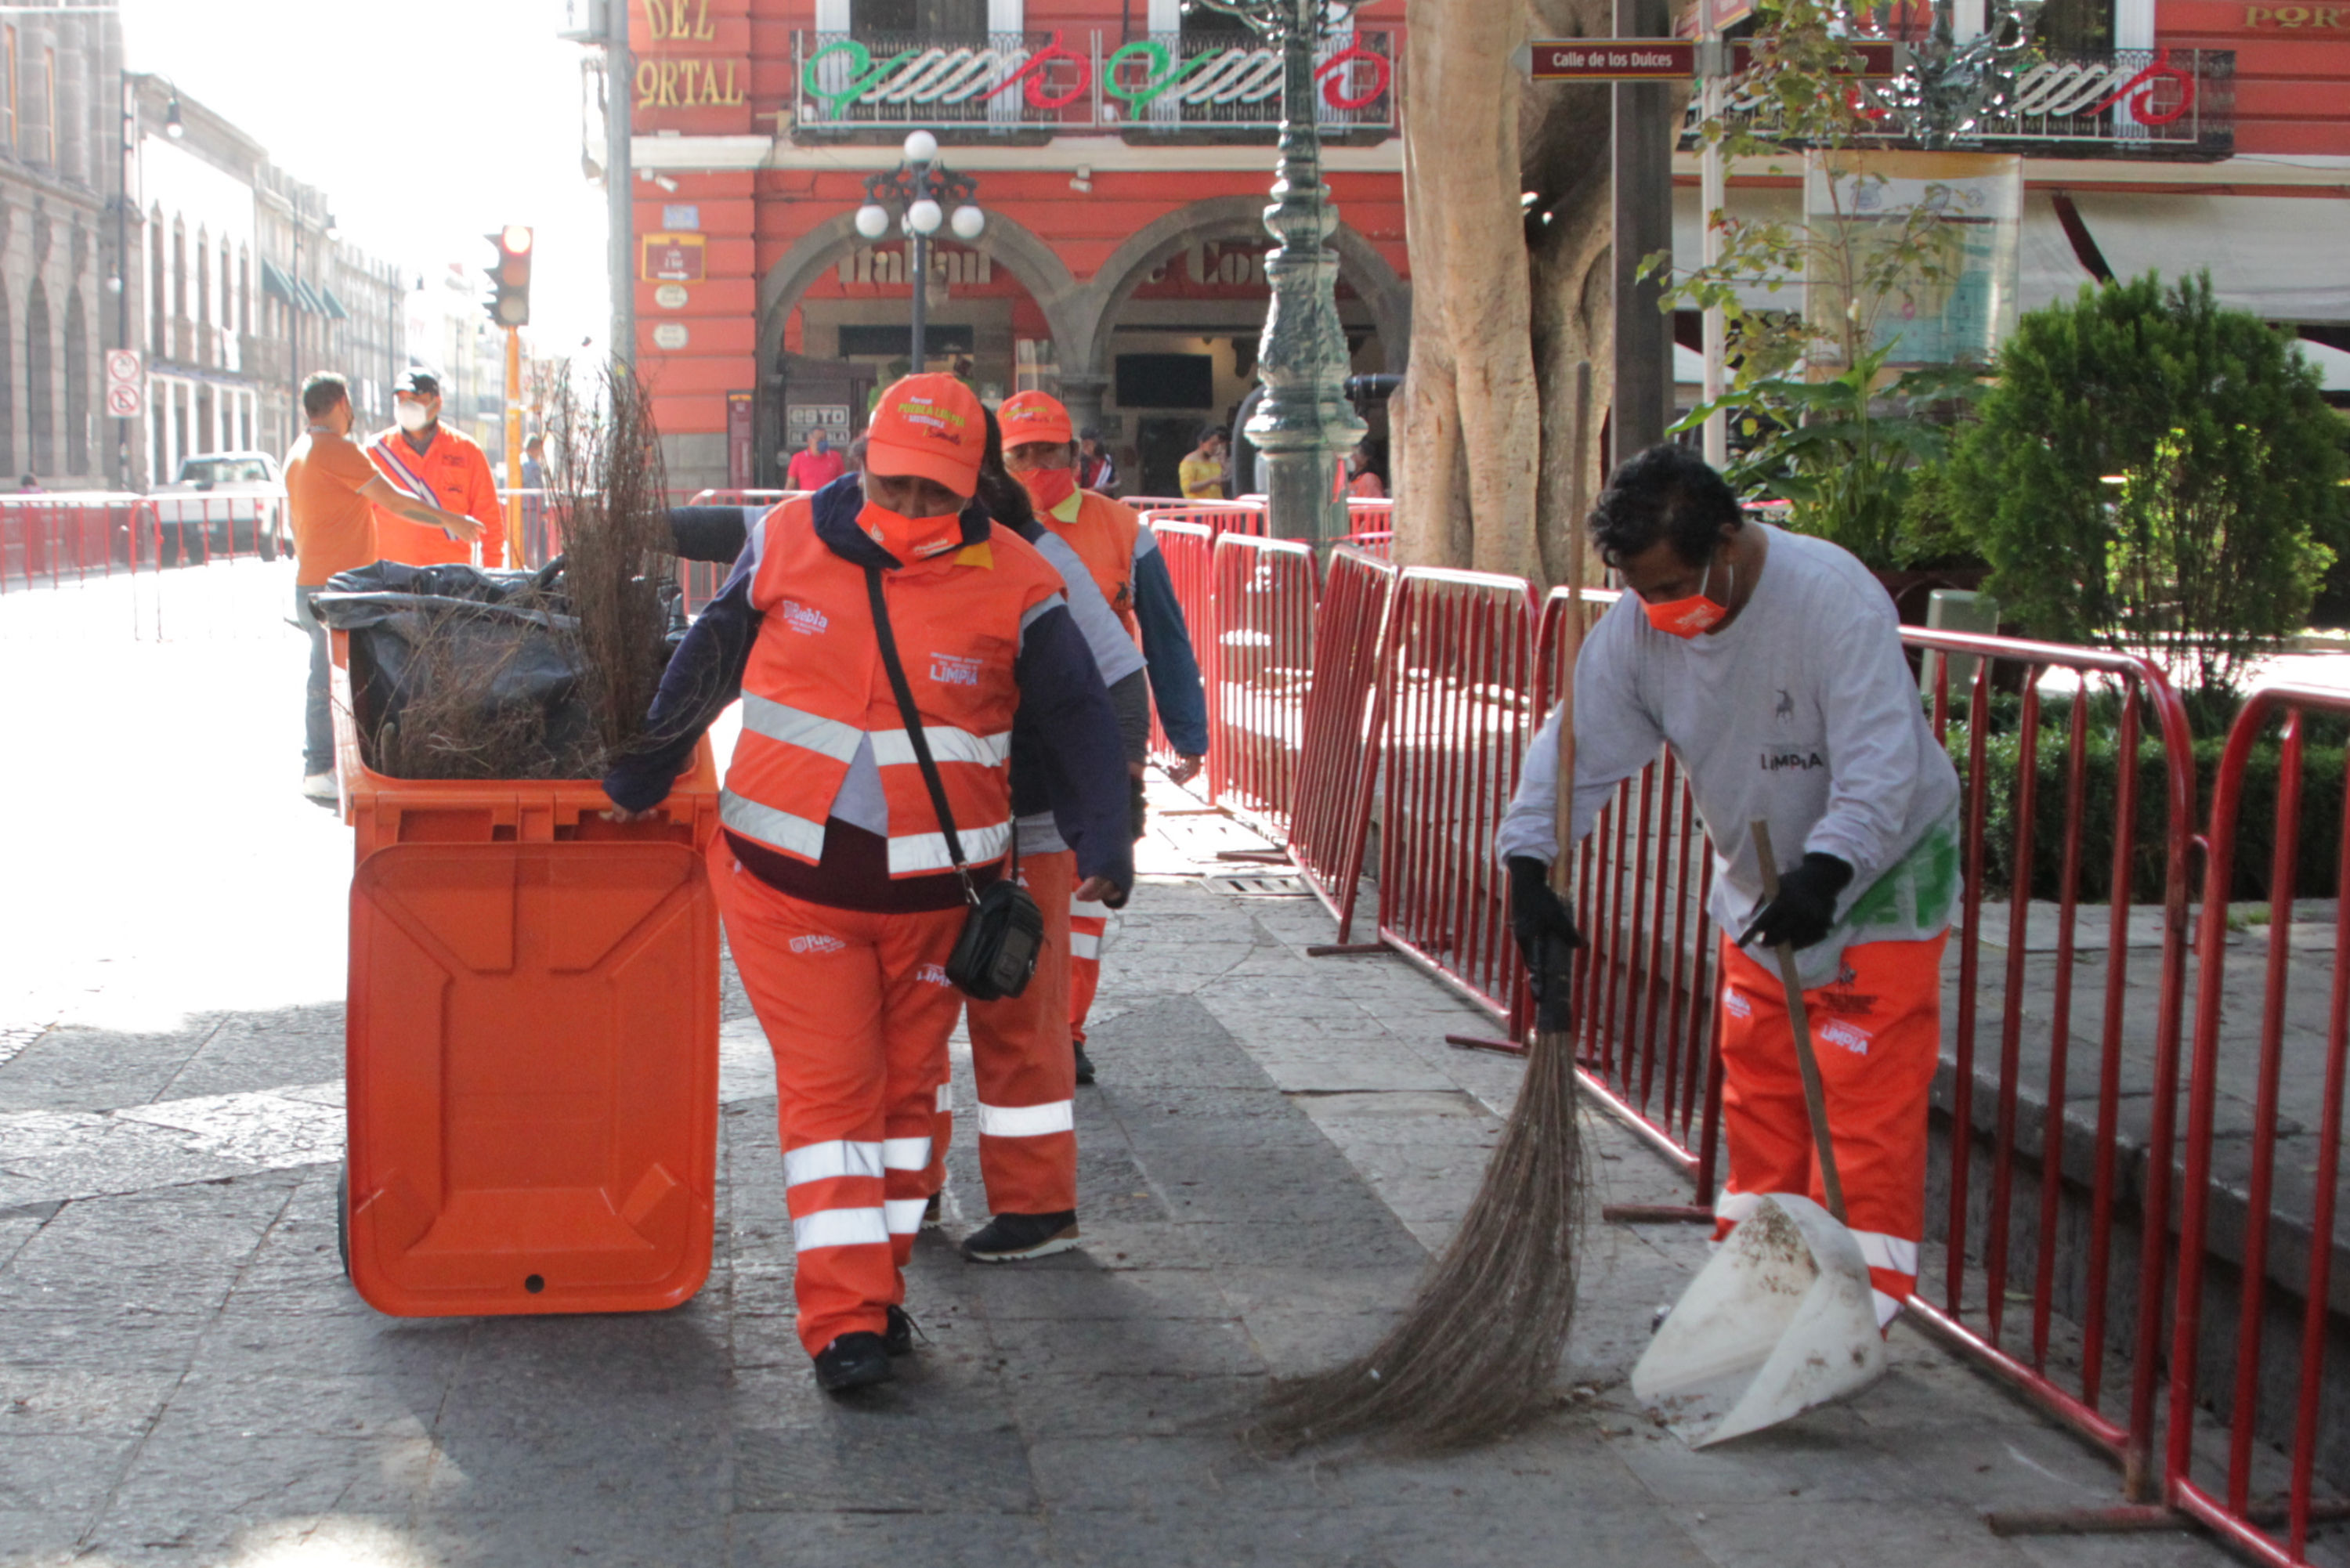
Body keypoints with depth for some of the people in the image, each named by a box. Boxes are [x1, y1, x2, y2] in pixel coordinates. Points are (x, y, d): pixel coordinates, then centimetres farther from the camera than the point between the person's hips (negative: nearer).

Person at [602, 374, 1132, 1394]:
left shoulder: (1013, 589, -7)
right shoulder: (786, 547, -2)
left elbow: (1077, 722, 2)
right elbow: (704, 667, 13)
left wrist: (1101, 843, -10)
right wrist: (642, 775, 22)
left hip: (934, 889, 1)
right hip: (788, 878, -1)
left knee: (905, 1084, 11)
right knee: (828, 1086, -6)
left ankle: (877, 1284, 25)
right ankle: (844, 1318, -6)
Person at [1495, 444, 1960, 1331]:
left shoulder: (1832, 598, -28)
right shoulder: (1639, 625, -10)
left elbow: (1881, 762, -33)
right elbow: (1576, 747, -10)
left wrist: (1824, 872, -45)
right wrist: (1530, 865, -23)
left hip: (1879, 876, -6)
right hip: (1758, 888, 7)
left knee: (1868, 1102, -6)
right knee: (1758, 1089, 14)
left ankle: (1861, 1305, 1)